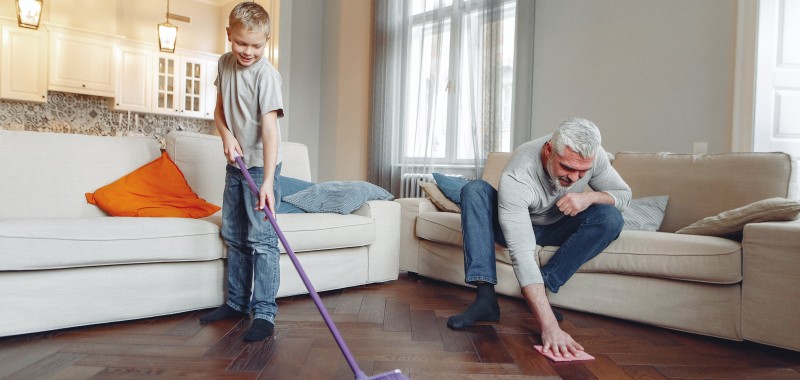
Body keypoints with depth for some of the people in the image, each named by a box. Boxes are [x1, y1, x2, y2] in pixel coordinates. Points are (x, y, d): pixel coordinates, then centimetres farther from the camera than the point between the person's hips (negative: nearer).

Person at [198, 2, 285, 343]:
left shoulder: (266, 75, -18)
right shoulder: (225, 63, 5)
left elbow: (270, 127, -27)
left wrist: (267, 181, -34)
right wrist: (226, 135, -8)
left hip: (261, 164, -7)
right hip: (235, 164, 8)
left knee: (261, 238, -9)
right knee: (234, 236, 13)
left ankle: (264, 313, -2)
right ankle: (237, 302, 27)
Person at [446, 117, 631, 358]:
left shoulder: (593, 155, -23)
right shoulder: (516, 177, -38)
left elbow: (624, 194, -7)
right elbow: (522, 254, -45)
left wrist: (590, 197, -32)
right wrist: (550, 327, -51)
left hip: (557, 229, 3)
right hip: (519, 227, -3)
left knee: (610, 218, -26)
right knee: (474, 190, -30)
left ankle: (541, 289, -20)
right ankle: (485, 298, -34)